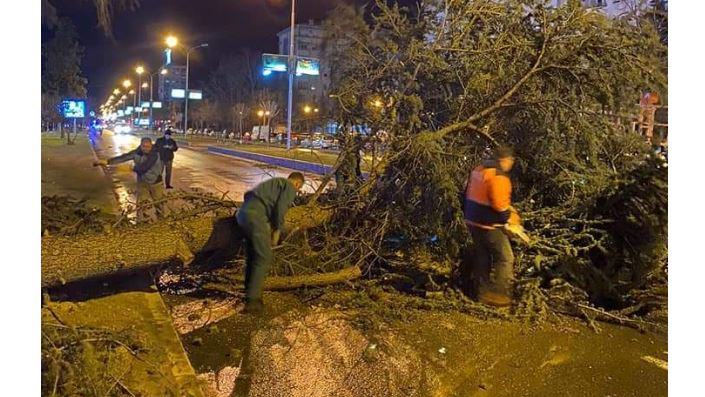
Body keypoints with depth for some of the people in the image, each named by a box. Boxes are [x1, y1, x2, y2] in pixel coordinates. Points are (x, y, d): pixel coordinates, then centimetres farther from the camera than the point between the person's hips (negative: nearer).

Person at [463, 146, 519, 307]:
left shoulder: (479, 170, 9)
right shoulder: (498, 176, -20)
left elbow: (468, 195, 16)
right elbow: (499, 204, -25)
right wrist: (511, 218, -10)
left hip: (473, 221, 9)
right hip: (489, 225, -9)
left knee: (482, 256, 18)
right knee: (505, 258, 0)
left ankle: (483, 291, 26)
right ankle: (497, 295, 0)